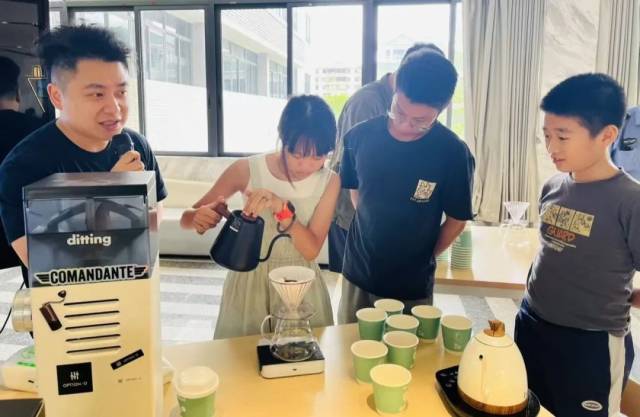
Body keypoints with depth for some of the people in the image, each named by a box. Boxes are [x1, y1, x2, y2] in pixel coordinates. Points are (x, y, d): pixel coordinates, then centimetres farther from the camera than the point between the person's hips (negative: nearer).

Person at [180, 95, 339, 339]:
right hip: (250, 281, 0)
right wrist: (199, 218, -30)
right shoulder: (247, 170, -13)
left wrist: (282, 208, -30)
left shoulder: (329, 182, -8)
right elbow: (187, 218, -7)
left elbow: (311, 249, -15)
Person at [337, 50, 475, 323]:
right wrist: (374, 232, 8)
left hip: (413, 286, -2)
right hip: (358, 275, 3)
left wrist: (423, 258, 4)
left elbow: (457, 220, -4)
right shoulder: (360, 136, -10)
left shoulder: (453, 154, -17)